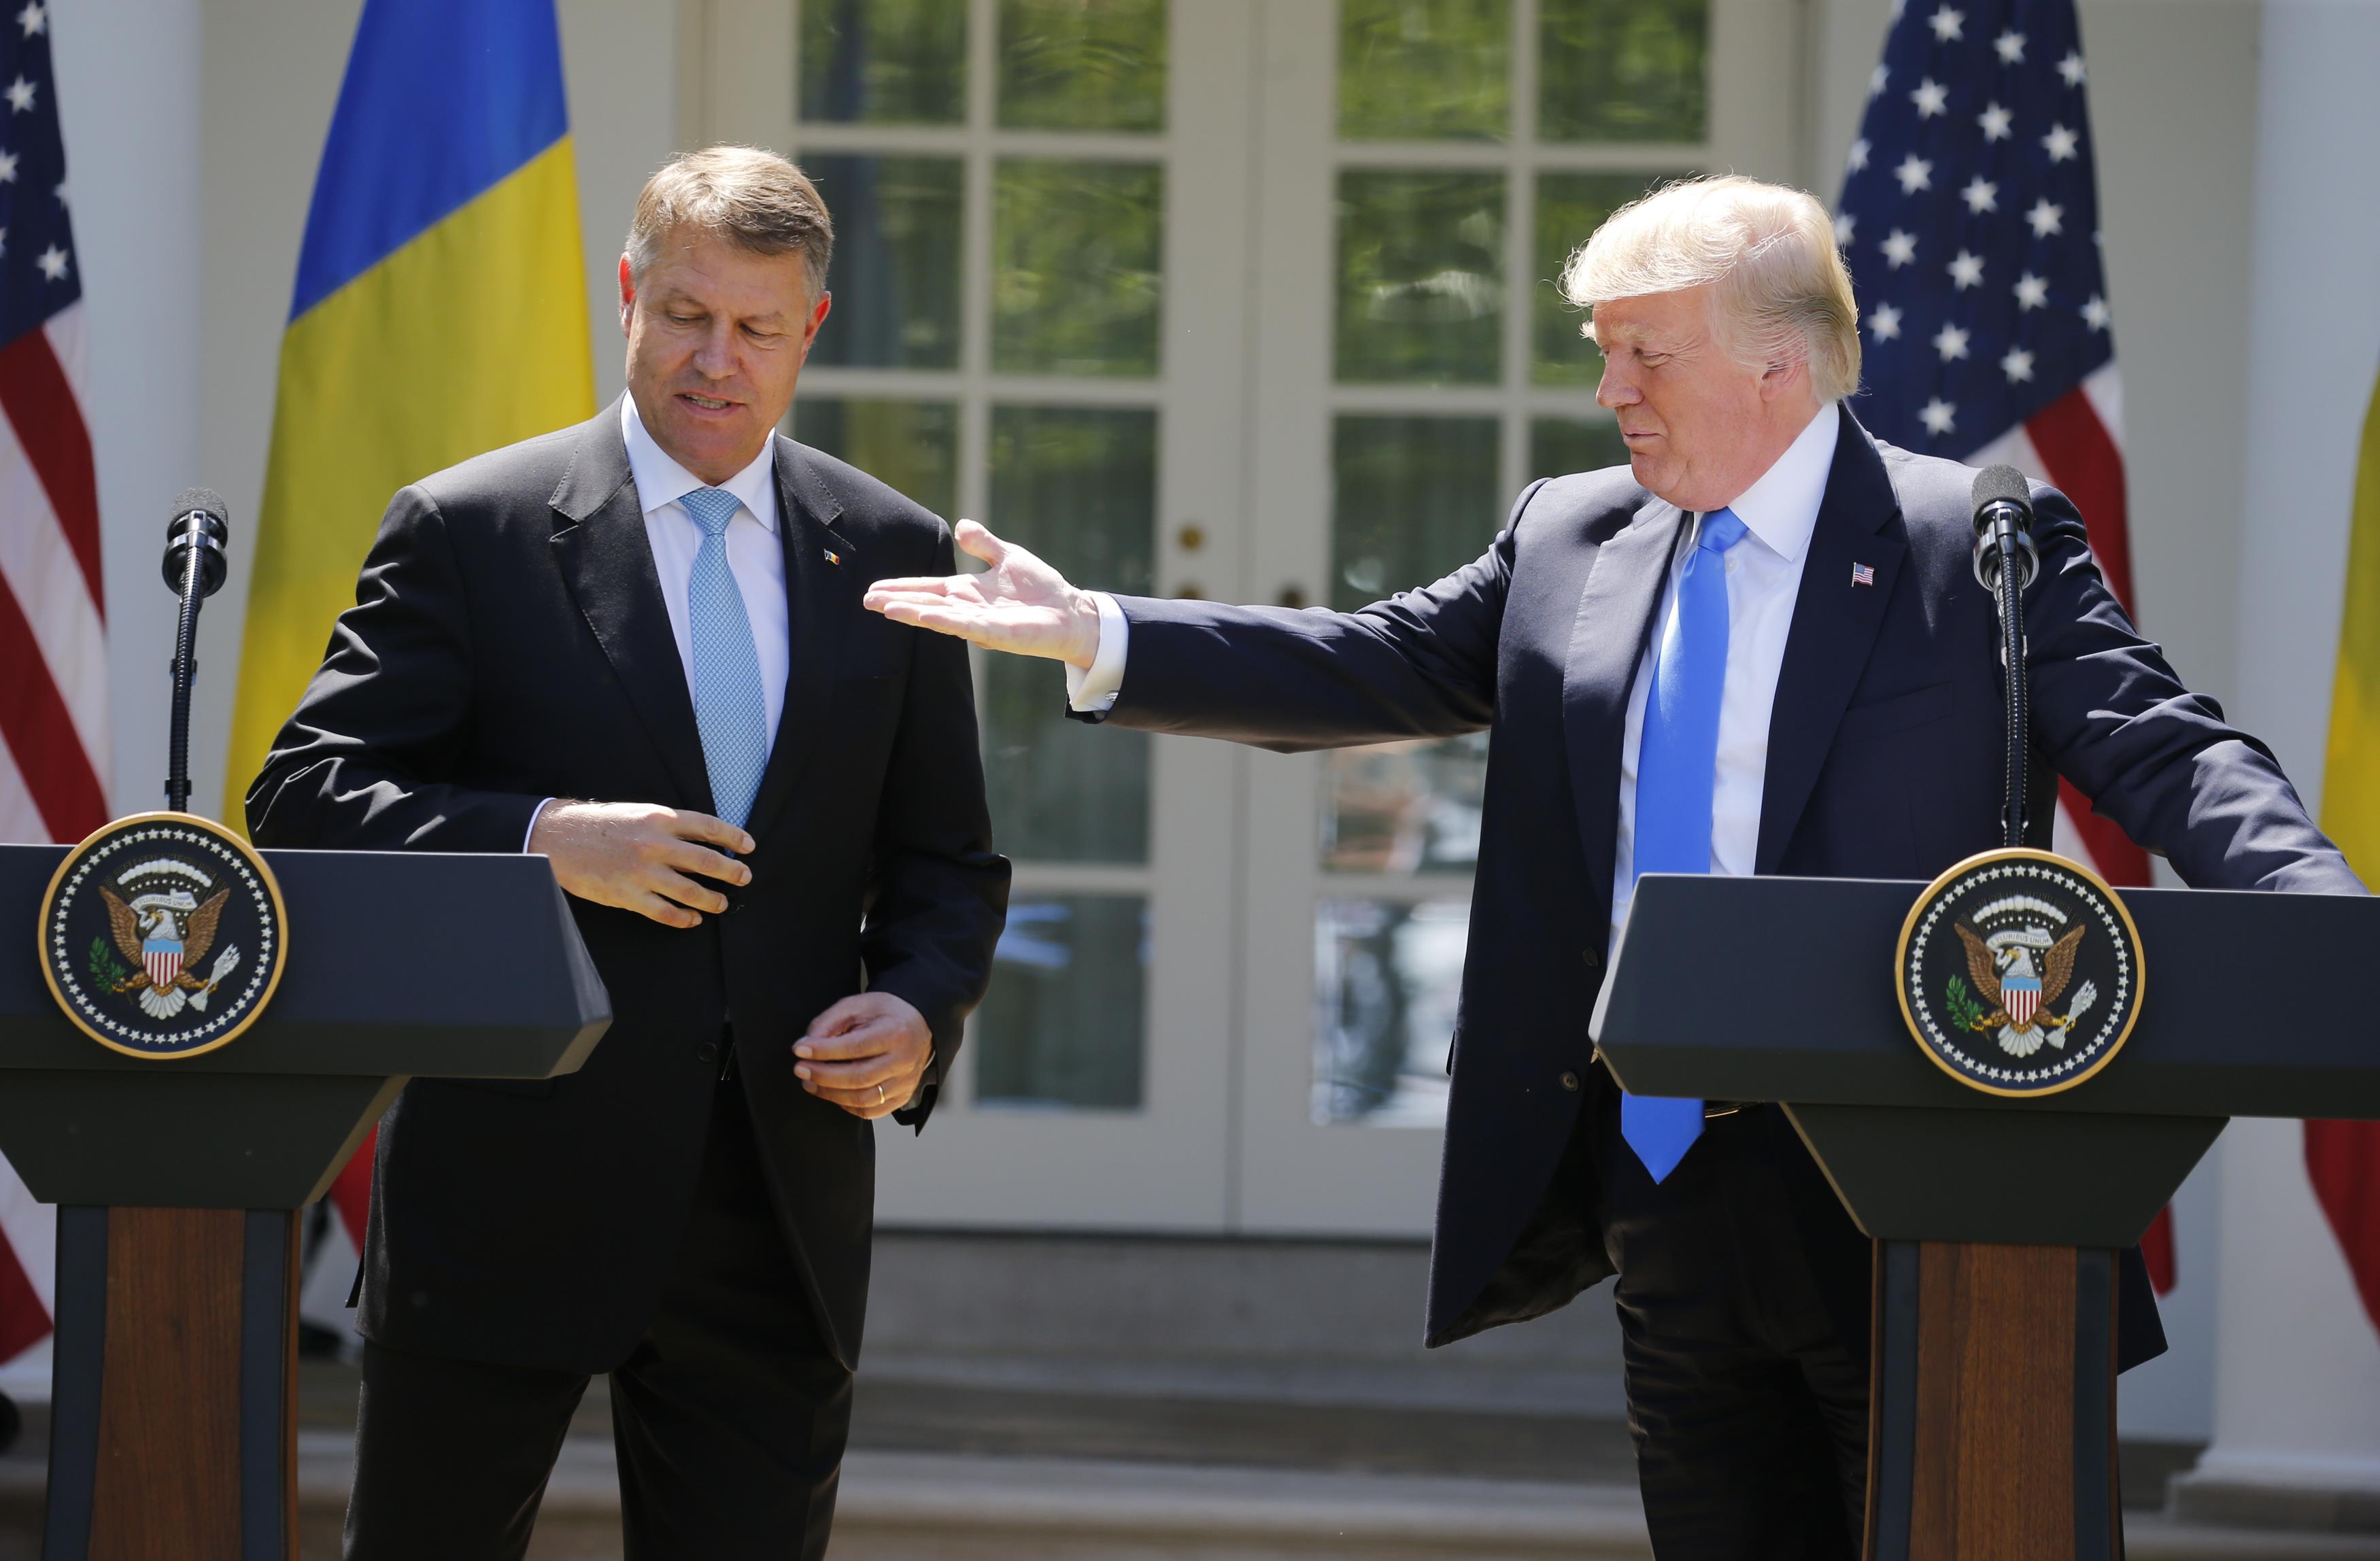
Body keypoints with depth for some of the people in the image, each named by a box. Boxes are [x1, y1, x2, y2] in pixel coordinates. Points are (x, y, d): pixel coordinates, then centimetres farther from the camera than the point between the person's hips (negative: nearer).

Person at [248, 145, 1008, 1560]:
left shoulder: (891, 555, 10)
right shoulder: (468, 531, -1)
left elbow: (949, 860, 14)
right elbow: (302, 800, -5)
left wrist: (921, 1013, -7)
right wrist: (540, 843, -19)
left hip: (779, 1213, 3)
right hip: (511, 1194, -3)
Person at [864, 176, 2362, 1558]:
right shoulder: (1568, 540, 12)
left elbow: (2165, 752, -12)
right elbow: (1368, 671, 11)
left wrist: (2318, 928, -30)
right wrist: (1098, 637, 0)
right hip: (1664, 1185, 6)